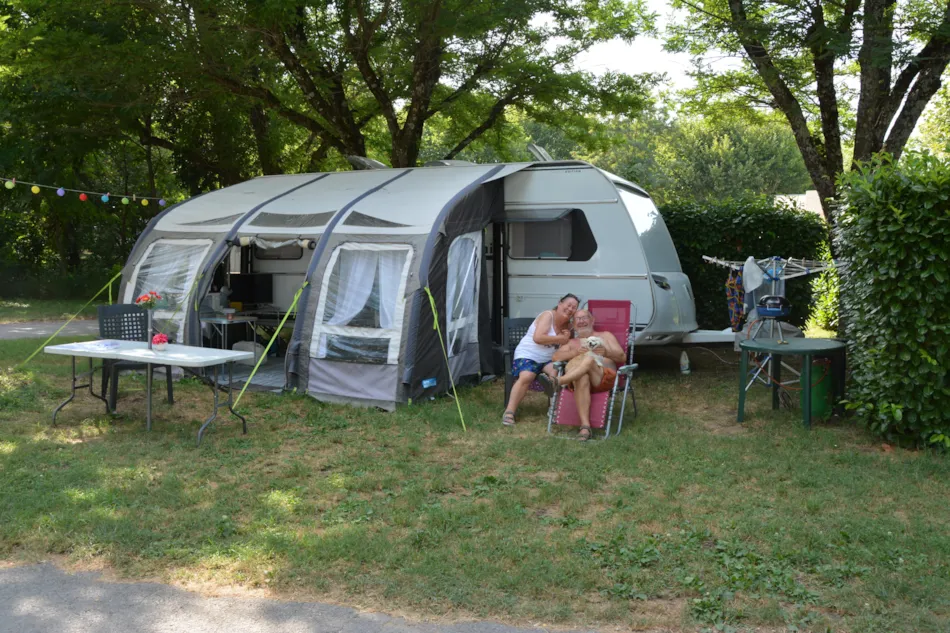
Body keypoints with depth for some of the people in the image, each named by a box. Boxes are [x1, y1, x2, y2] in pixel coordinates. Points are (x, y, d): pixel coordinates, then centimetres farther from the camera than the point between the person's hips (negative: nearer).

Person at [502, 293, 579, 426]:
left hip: (548, 359, 7)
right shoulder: (548, 315, -8)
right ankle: (509, 412, -33)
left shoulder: (568, 325, 13)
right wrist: (560, 338, -13)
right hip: (528, 355, -6)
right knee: (526, 377, -34)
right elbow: (538, 338, -21)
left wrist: (567, 338, -5)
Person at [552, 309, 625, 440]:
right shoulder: (571, 343, 31)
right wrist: (576, 352, -6)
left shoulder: (605, 336, 29)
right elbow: (555, 357, 12)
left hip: (605, 378, -1)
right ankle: (585, 426, -50)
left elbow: (622, 357, 17)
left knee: (589, 360, -35)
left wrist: (606, 352, -4)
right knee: (582, 378, -40)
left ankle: (556, 382, -50)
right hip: (577, 378, 1)